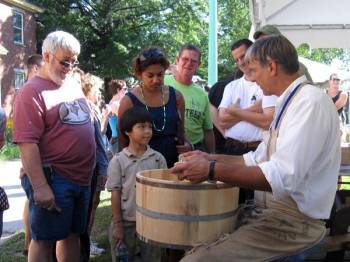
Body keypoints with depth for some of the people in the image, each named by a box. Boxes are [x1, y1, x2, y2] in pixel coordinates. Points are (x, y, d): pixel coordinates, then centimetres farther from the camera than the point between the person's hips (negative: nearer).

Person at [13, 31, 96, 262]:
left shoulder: (74, 86, 12)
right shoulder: (33, 91, -11)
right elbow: (27, 143, -18)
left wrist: (96, 168, 18)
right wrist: (40, 187, -23)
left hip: (81, 178, 7)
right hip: (52, 180, -7)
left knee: (73, 235, 17)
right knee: (44, 240, 4)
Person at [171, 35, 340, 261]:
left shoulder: (310, 101, -18)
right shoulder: (289, 102, 13)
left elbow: (284, 177, -29)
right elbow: (258, 160, 20)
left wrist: (212, 171, -26)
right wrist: (211, 159, 12)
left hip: (295, 220, -10)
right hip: (274, 208, 10)